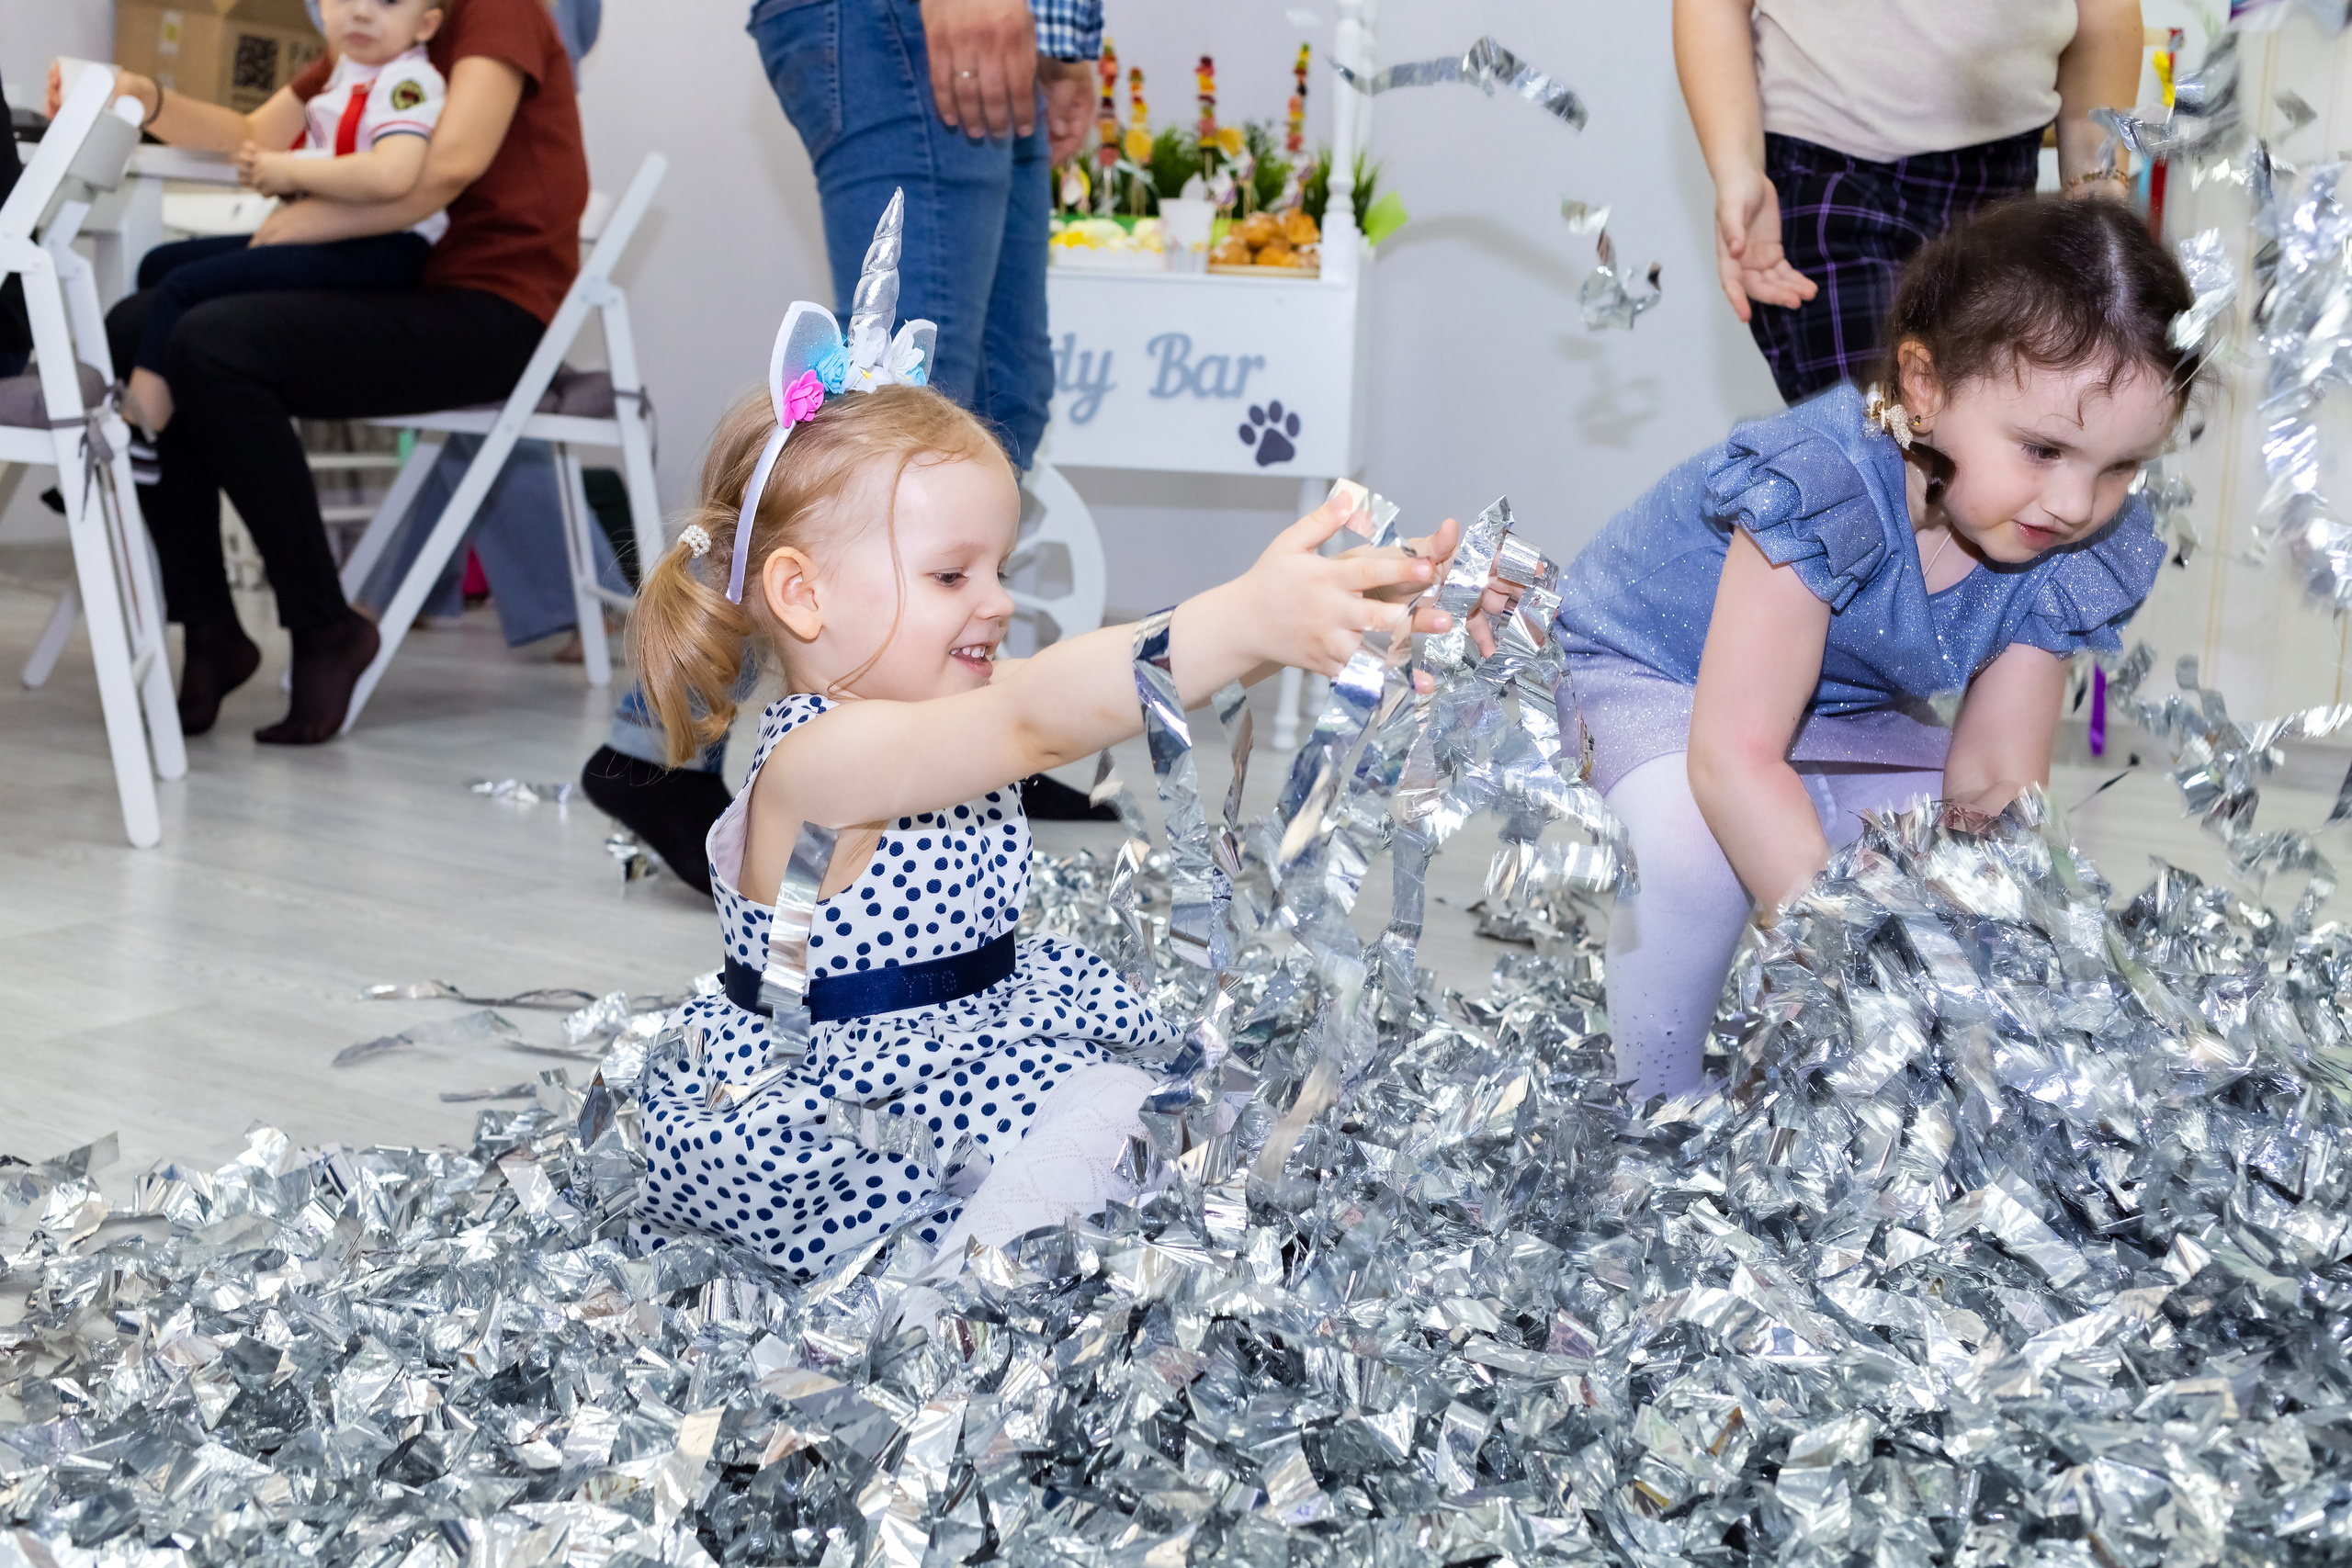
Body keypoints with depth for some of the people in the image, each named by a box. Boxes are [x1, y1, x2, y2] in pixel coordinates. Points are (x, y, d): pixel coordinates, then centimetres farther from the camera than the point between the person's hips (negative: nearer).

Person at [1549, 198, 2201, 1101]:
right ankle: (1658, 1115, -15)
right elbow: (1735, 758, -43)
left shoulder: (2077, 559, -18)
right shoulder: (1823, 487, -39)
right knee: (1692, 842, -37)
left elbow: (1993, 782, -14)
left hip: (1843, 709, 7)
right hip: (1648, 668, -6)